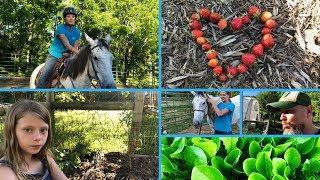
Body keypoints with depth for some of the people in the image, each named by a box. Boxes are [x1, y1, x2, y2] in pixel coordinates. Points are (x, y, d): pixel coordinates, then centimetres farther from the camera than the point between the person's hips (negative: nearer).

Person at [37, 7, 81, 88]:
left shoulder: (77, 31, 4)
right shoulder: (60, 28, -11)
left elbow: (75, 47, -2)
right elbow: (67, 45, -20)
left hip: (67, 55, 5)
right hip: (54, 54, -4)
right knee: (44, 76, -16)